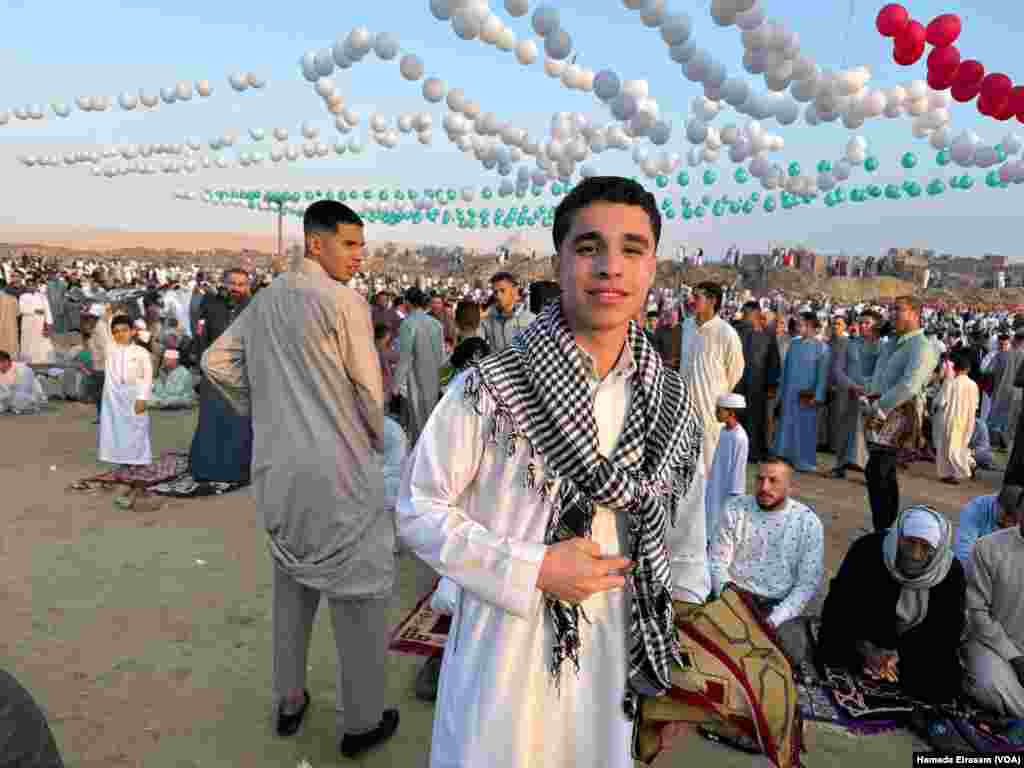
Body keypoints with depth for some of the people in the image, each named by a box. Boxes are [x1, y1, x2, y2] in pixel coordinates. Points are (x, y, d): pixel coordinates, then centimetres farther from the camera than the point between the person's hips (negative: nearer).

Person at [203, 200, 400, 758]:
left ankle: (288, 702, 37)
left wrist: (262, 412, 16)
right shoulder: (343, 300, -12)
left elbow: (215, 362, 13)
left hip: (275, 465, 7)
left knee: (292, 585, 22)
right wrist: (378, 444, 5)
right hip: (337, 467, -7)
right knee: (358, 593, 7)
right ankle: (362, 722, 22)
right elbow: (369, 389, -11)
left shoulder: (266, 298, 9)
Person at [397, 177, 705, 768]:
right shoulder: (488, 390, -17)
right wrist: (533, 569, -19)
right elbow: (419, 511, -10)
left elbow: (687, 543, 6)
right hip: (501, 658, -3)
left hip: (614, 665, 4)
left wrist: (678, 670, 10)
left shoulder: (674, 404, -4)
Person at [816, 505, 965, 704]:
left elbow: (948, 629, -10)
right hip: (866, 638, -1)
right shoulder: (868, 549, -22)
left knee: (942, 689, -22)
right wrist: (866, 652, -22)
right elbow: (839, 605, -15)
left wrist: (900, 655, -22)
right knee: (830, 653, -24)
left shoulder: (952, 571, -17)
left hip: (919, 647, 2)